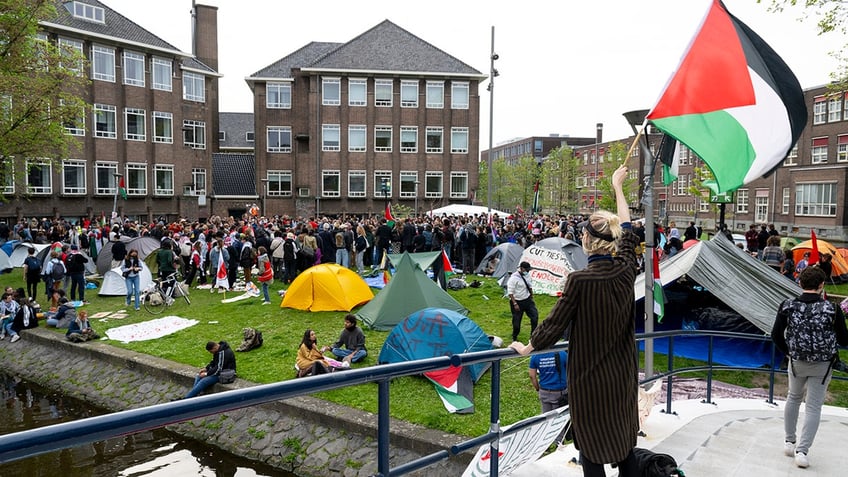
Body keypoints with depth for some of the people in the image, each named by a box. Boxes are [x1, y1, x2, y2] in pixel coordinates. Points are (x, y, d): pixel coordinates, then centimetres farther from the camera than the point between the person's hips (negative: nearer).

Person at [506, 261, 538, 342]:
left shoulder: (526, 276, 4)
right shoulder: (514, 278, -19)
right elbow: (510, 293, -20)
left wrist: (531, 297, 18)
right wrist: (515, 304, -22)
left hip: (527, 300, 7)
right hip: (518, 302, -6)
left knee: (534, 315, -2)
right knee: (517, 321, 5)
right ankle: (514, 338, 27)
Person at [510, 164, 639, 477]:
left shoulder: (579, 280, -20)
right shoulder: (626, 270, -5)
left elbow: (555, 324, -12)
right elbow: (627, 230, 12)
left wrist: (526, 349, 5)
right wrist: (617, 186, 25)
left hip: (589, 378, -5)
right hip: (622, 375, 5)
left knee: (592, 452, 8)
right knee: (625, 445, 17)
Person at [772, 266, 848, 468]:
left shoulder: (788, 306, -12)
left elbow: (776, 335, -8)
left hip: (796, 362, 2)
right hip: (823, 365, -2)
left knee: (793, 398, 23)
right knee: (813, 407, 7)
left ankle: (789, 441, 32)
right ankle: (802, 450, 2)